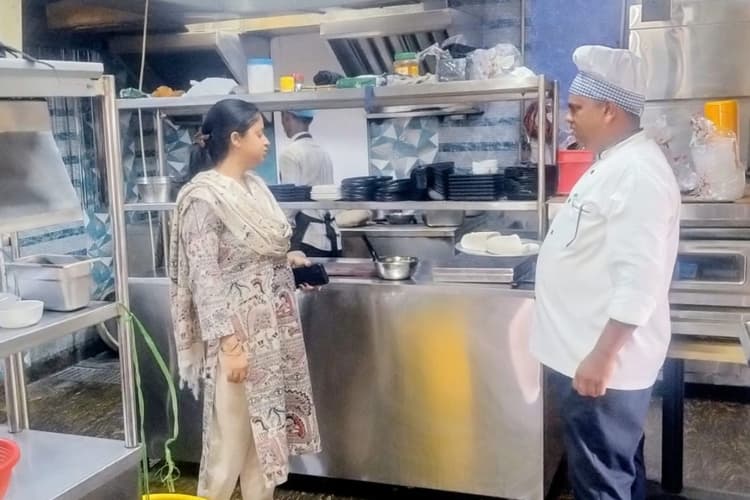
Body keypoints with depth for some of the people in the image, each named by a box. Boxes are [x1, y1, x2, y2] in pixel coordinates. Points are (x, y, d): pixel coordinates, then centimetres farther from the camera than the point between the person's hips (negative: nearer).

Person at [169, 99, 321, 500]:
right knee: (231, 433, 3)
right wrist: (228, 343, -22)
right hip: (237, 332, -8)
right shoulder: (204, 196, -17)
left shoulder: (253, 185, 8)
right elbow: (204, 276, -20)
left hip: (272, 328, 8)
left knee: (266, 426, 17)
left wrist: (289, 259, 7)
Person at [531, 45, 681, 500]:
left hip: (601, 360, -10)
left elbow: (639, 280, -26)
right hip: (586, 352, 10)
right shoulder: (616, 163, 12)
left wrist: (602, 356, -25)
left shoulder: (638, 173, -21)